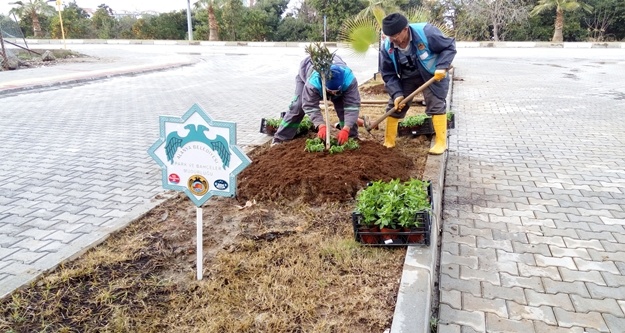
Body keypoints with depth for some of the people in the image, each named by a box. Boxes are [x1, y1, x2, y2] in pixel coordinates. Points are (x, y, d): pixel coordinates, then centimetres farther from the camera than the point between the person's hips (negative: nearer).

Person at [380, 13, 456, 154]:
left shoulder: (426, 32, -31)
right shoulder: (387, 48, -20)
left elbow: (449, 46, -19)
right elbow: (388, 74, -12)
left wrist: (442, 66, -33)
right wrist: (396, 93, -24)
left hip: (432, 75, -3)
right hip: (407, 77, 3)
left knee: (436, 105, -13)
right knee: (394, 106, 1)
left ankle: (441, 142, -3)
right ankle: (388, 142, 13)